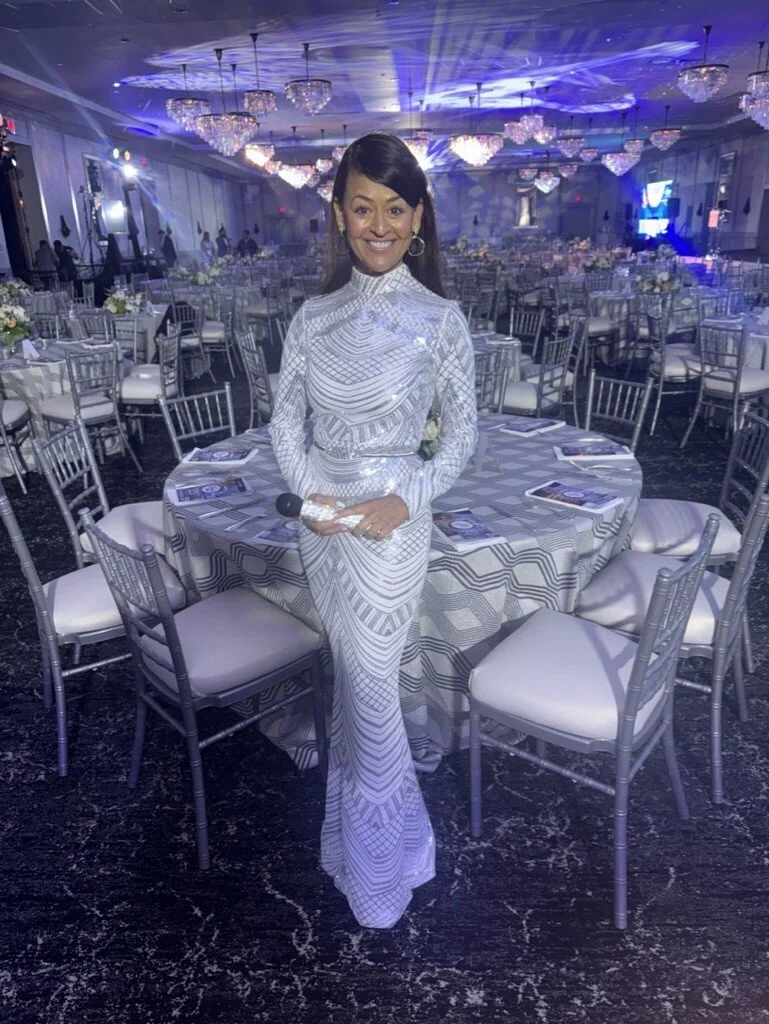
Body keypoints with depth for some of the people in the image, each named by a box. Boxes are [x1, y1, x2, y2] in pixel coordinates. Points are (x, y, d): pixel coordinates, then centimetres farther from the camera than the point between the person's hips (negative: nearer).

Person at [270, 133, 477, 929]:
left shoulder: (439, 320, -7)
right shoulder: (314, 316, 3)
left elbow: (462, 432, -3)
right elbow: (285, 420, 6)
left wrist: (406, 500, -16)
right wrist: (309, 491, -9)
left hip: (390, 526, -4)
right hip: (320, 522, 5)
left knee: (368, 694, 6)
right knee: (353, 679, 20)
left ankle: (378, 873, 33)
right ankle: (373, 829, 48)